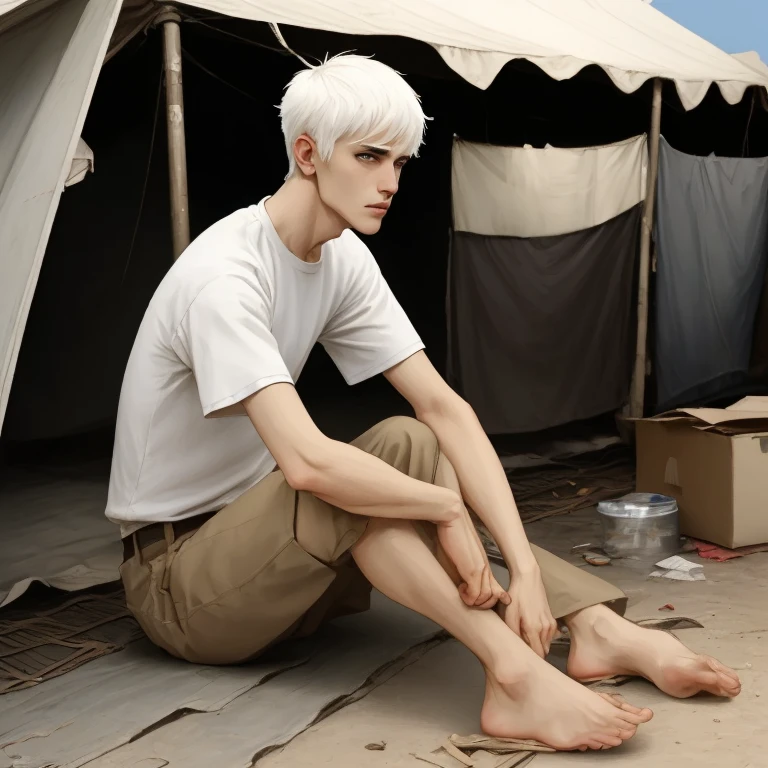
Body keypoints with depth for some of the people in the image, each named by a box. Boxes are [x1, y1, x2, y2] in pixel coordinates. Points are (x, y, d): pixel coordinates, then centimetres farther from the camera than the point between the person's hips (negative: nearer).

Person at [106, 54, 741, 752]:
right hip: (172, 577, -7)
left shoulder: (344, 259, -2)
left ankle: (599, 629, -17)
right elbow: (306, 461, -38)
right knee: (397, 450, -28)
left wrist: (524, 565, -19)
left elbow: (443, 405, -10)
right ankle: (516, 678, -34)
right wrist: (446, 503, -24)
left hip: (258, 540, 8)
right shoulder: (223, 277, -26)